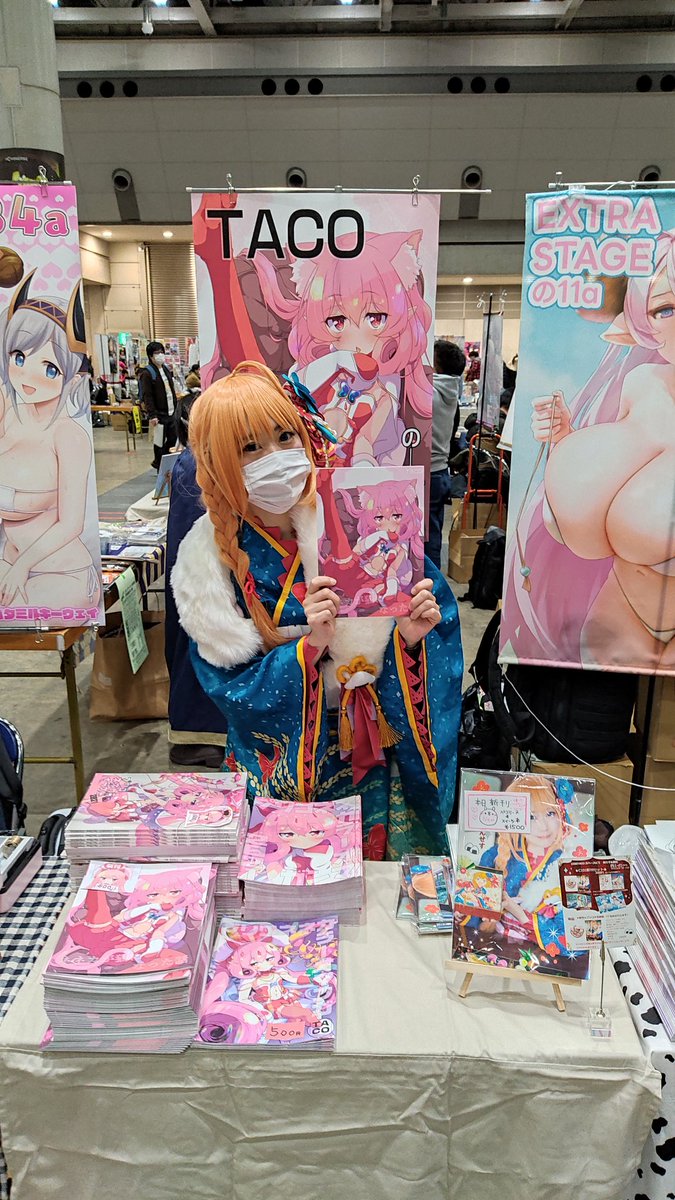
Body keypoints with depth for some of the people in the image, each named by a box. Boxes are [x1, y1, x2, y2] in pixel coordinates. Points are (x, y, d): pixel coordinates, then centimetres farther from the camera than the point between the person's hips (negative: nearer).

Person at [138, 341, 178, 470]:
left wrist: (176, 408, 16)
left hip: (171, 412, 8)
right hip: (159, 414, -8)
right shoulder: (147, 373, -10)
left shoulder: (166, 369, 15)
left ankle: (158, 462, 28)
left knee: (172, 439, 10)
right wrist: (152, 415, -20)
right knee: (159, 442, -1)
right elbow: (147, 396, -15)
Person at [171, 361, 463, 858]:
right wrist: (309, 646, -27)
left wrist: (411, 636, -26)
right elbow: (233, 687, -13)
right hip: (282, 770, 0)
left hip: (382, 755, 1)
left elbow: (436, 610, -5)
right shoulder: (211, 557, -11)